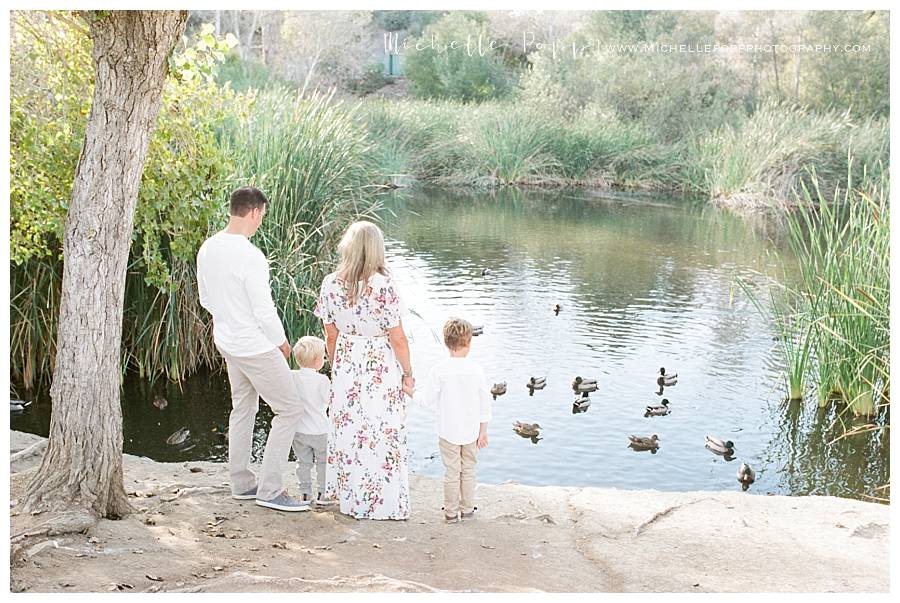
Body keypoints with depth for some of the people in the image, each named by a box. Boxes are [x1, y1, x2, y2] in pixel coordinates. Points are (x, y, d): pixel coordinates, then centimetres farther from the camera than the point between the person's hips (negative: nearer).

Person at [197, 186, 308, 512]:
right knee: (289, 409, 2)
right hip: (256, 347, -9)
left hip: (227, 342, 9)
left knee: (243, 409, 20)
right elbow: (264, 310, -21)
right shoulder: (251, 256, -26)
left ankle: (241, 483, 29)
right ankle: (269, 489, 3)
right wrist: (281, 341, -5)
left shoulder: (207, 249, 1)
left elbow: (206, 299, 11)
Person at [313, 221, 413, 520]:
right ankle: (381, 504, 16)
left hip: (346, 364, 4)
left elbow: (331, 336, 1)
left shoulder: (331, 284, -7)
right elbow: (397, 338, -15)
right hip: (381, 369, -4)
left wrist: (336, 369, 16)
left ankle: (349, 497, 31)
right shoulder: (383, 285, -20)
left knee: (347, 428, 17)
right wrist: (407, 372, -1)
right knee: (381, 434, 7)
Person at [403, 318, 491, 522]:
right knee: (468, 471, 15)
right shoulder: (476, 370, -8)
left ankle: (451, 511, 16)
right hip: (471, 431, 2)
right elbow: (485, 403, -2)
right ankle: (467, 509, 24)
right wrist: (483, 431, 8)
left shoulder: (439, 369, -14)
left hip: (448, 432, -2)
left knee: (452, 472, 9)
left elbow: (427, 400, -9)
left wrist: (408, 390, 8)